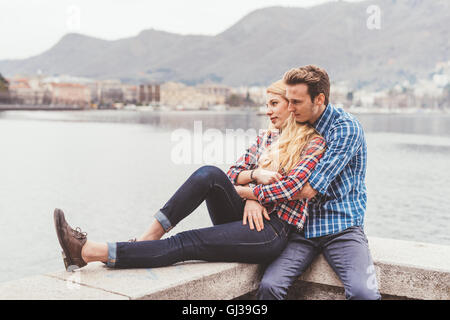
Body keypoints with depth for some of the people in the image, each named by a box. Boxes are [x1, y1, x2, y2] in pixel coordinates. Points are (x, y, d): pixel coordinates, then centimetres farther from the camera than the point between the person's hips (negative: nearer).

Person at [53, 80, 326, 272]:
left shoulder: (314, 143, 2)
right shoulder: (265, 139, 21)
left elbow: (291, 186, -13)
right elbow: (232, 174, 11)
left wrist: (243, 191, -7)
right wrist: (254, 174, -10)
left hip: (273, 231, -6)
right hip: (249, 217, 6)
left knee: (185, 243, -24)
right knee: (209, 173, -25)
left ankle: (91, 253, -30)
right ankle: (149, 238, -24)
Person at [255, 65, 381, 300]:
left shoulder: (345, 128, -11)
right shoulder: (296, 126, 9)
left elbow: (309, 189, -18)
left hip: (341, 226, -4)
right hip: (302, 226, 4)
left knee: (363, 292, -28)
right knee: (269, 285, -20)